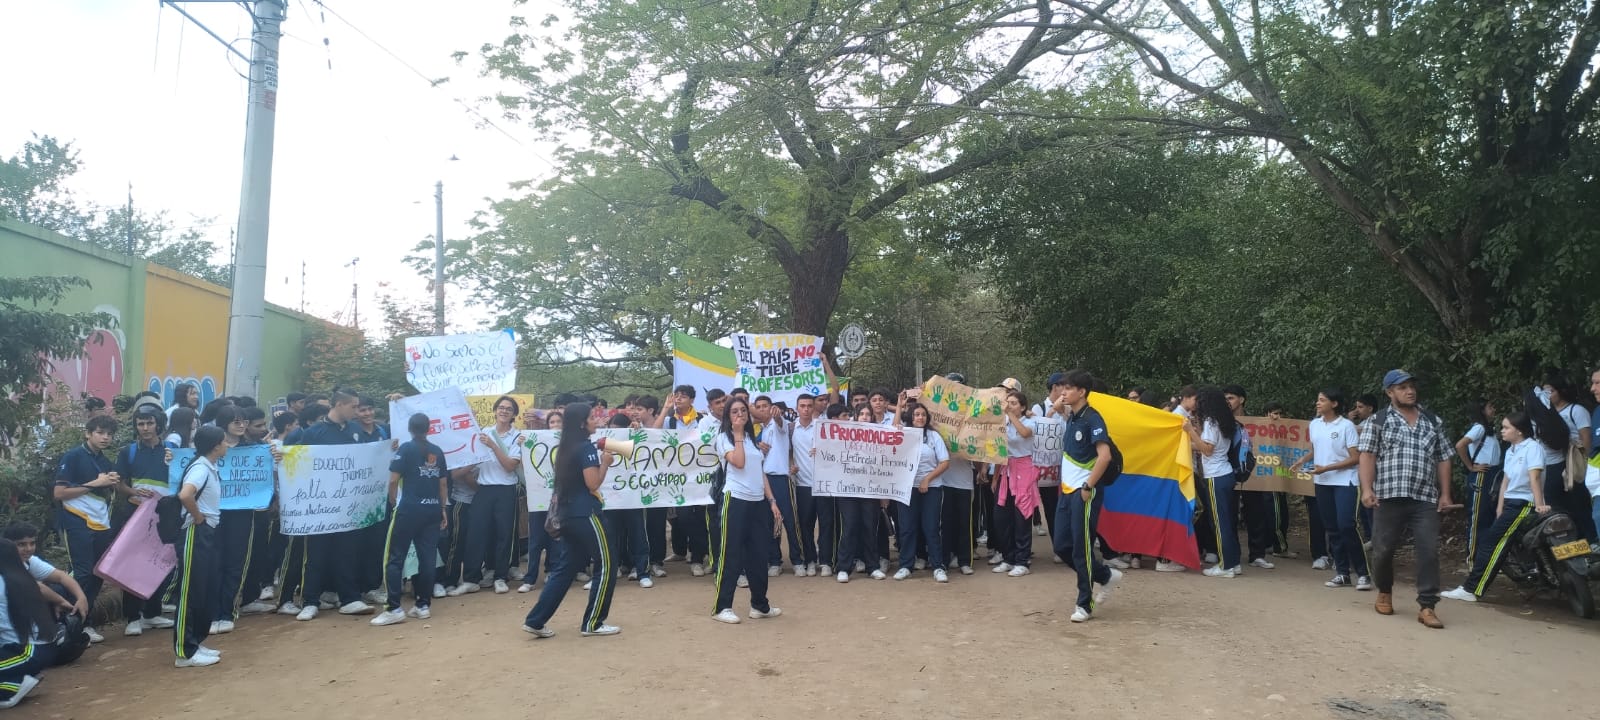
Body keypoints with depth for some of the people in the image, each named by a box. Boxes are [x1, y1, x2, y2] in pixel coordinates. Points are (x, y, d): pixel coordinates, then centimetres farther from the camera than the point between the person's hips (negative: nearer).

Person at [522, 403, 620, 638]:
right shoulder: (586, 447, -14)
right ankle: (592, 624, 7)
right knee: (605, 567, 3)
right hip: (585, 515, -9)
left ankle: (535, 620, 10)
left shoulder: (565, 448, 12)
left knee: (566, 568, 13)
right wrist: (605, 463, -6)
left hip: (568, 515, 9)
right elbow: (593, 484, -18)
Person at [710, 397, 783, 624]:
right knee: (731, 554, -4)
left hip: (758, 502, 6)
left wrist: (772, 501, 11)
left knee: (758, 554, 9)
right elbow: (738, 462, -19)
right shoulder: (723, 438, -1)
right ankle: (722, 607, 1)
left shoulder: (753, 438, 17)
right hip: (736, 500, -6)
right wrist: (738, 435, -10)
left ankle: (759, 604, 19)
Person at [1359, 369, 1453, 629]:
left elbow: (1443, 459, 16)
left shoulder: (1433, 422, 14)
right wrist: (1367, 489, -13)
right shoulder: (1378, 421, 4)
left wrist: (1445, 493, 9)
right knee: (1383, 549, 5)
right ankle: (1385, 592, 28)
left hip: (1425, 499, 2)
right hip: (1389, 497, -2)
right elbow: (1367, 455, -2)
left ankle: (1426, 606, -2)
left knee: (1429, 551, -6)